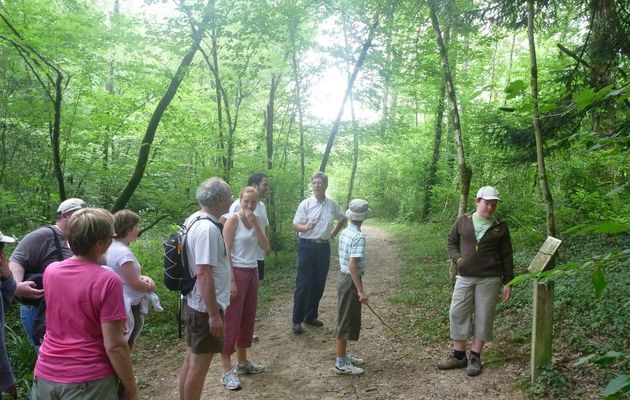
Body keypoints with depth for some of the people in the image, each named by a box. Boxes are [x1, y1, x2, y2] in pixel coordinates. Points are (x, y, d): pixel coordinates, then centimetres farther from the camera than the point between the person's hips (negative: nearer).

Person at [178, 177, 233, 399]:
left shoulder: (193, 220, 7)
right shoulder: (208, 229, -24)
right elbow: (203, 274, -27)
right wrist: (214, 314, -24)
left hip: (194, 302, 10)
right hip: (205, 306, -10)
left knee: (191, 360, 20)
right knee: (199, 365, 4)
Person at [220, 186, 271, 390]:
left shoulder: (256, 220, 8)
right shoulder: (233, 219, -11)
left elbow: (266, 249, 0)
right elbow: (226, 253, -14)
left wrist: (255, 224, -10)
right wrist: (231, 281, -18)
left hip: (253, 273, 7)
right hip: (237, 273, -7)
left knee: (247, 318, 15)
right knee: (231, 320, -2)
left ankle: (242, 362, 28)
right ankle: (226, 369, 6)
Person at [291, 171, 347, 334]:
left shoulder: (332, 205, 5)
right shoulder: (305, 204, -6)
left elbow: (343, 219, 23)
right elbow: (295, 225, -10)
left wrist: (334, 233, 13)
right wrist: (305, 227, -31)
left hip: (324, 247, 4)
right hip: (307, 246, -4)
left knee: (318, 284, 10)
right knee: (303, 285, -4)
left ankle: (311, 316, 24)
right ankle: (297, 320, 4)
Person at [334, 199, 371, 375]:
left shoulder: (344, 232, 7)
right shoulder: (358, 237, -20)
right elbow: (352, 264, -26)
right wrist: (361, 290, -24)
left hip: (343, 277, 9)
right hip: (350, 281, -9)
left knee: (345, 319, 18)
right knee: (346, 321, -1)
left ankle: (343, 356, 30)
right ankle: (341, 363, 8)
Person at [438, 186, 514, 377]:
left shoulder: (500, 227, 2)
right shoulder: (463, 221, 4)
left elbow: (506, 256, 5)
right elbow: (452, 243, 13)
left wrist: (507, 282, 3)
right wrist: (458, 259, -6)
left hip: (489, 279, -1)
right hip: (464, 277, 1)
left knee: (483, 317, 3)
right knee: (458, 314, 2)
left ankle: (475, 358, 15)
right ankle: (458, 355, 15)